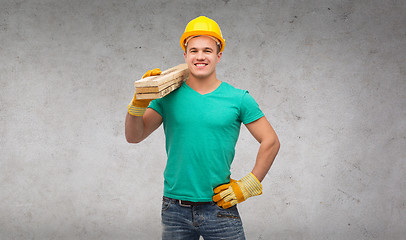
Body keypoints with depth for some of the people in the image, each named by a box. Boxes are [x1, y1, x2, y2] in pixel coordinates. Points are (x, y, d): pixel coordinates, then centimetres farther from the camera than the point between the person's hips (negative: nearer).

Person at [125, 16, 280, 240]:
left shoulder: (238, 99, 0)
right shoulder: (169, 96, 2)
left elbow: (270, 142, 5)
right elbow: (133, 136, 1)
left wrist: (247, 186, 0)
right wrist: (140, 101, -15)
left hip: (219, 207, -1)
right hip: (175, 209, 1)